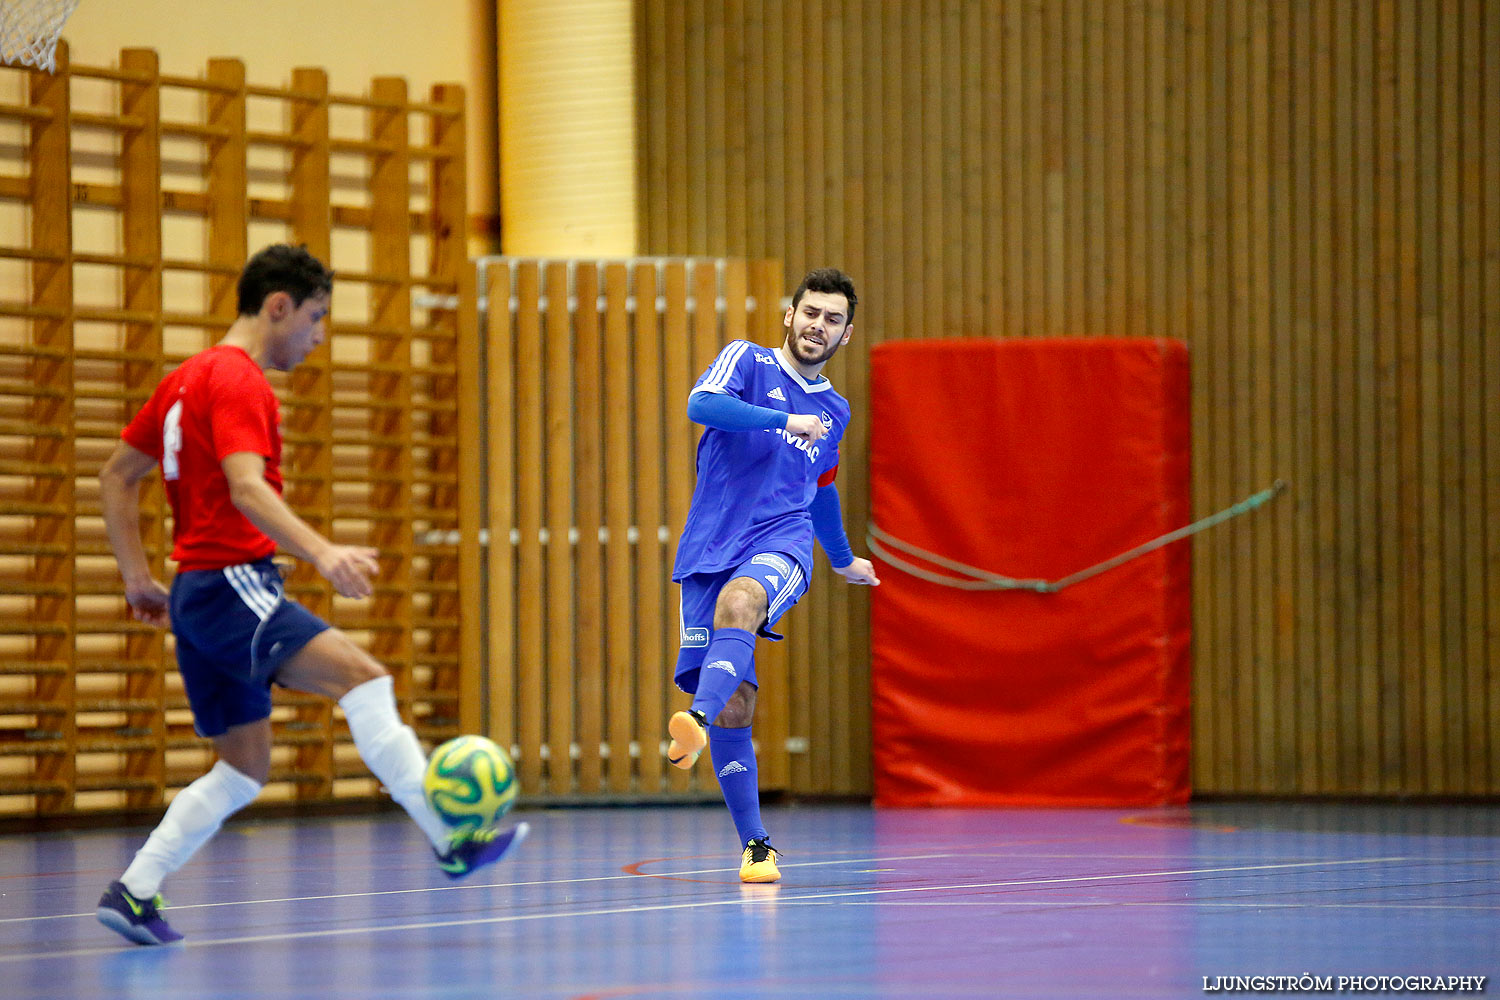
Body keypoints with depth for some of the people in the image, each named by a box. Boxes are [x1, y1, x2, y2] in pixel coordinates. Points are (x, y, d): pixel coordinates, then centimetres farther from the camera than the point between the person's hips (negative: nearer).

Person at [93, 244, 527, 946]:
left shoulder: (188, 378, 19)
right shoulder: (238, 379, -10)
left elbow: (116, 477, 23)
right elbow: (246, 490, -25)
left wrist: (138, 578, 22)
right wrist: (323, 553, -36)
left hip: (198, 598, 10)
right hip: (232, 582, -10)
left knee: (244, 769, 12)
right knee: (362, 677, -21)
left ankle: (132, 893, 10)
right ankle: (453, 840, -31)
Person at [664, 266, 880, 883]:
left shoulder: (834, 410, 20)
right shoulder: (747, 360, 7)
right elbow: (702, 403, -15)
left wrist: (843, 559, 50)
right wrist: (784, 420, -21)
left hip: (781, 539, 1)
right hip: (711, 546, -1)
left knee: (740, 600, -37)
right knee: (733, 705, -7)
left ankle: (698, 724, -60)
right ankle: (755, 845, 7)